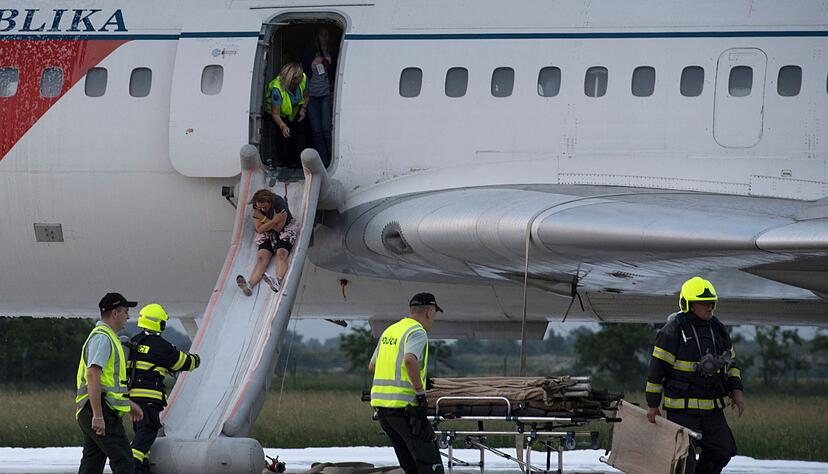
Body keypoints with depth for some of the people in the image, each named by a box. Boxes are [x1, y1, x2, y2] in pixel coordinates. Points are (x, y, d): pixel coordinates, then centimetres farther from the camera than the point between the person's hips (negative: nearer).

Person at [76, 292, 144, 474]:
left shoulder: (104, 337, 24)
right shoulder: (102, 337, -11)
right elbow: (93, 375, -21)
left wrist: (129, 404, 36)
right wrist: (98, 416, -26)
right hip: (103, 411, -11)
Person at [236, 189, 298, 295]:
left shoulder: (280, 204, -21)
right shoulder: (256, 209, -9)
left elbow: (278, 228, -19)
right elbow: (260, 229, -11)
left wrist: (263, 218, -22)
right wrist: (274, 221, -24)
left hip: (285, 231, -3)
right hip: (267, 234, 3)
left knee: (281, 254, -32)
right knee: (262, 257, -24)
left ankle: (278, 281, -60)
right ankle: (250, 284, -49)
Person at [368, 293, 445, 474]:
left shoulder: (389, 331, 17)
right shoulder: (418, 332, -9)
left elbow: (372, 366, 26)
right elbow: (410, 360, -29)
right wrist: (420, 390, -19)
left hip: (380, 403, 8)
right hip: (404, 406, -8)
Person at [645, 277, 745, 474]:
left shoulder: (717, 329, 9)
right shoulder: (673, 331, -12)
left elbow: (731, 361, 20)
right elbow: (657, 367, -10)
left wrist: (736, 390, 6)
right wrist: (653, 405, -9)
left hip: (712, 407, 6)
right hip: (681, 407, -6)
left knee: (722, 450, 3)